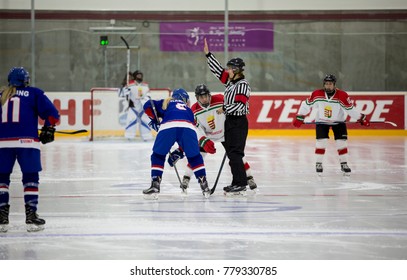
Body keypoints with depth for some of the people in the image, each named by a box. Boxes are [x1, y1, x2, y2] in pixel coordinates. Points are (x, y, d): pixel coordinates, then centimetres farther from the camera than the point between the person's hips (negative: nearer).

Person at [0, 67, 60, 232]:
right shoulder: (34, 94, 7)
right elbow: (51, 113, -1)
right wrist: (48, 129, 11)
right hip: (27, 141, -2)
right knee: (31, 177, 5)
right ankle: (31, 216, 1)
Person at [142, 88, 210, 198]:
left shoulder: (166, 103, 36)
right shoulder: (188, 110, 40)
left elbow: (148, 105, 20)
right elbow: (186, 138, 38)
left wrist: (154, 119, 30)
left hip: (167, 126, -2)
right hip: (188, 127, 2)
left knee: (158, 155, 16)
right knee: (195, 157, 19)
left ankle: (155, 184, 7)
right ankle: (204, 186, 15)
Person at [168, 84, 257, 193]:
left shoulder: (220, 100, -27)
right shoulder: (194, 111, -21)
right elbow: (195, 129, -23)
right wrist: (204, 141, -37)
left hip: (225, 133, -1)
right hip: (206, 135, 1)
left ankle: (249, 178, 8)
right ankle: (186, 179, -2)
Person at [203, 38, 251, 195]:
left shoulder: (243, 85, -14)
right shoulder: (230, 81, 11)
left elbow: (240, 106, -22)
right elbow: (217, 70, 16)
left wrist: (224, 109, -13)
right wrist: (208, 54, 12)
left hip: (239, 122, -9)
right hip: (230, 121, 9)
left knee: (235, 153, -12)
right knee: (230, 152, 10)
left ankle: (241, 184, -12)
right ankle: (237, 182, 15)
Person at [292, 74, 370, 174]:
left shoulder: (342, 95, -23)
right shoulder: (317, 94, -20)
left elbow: (350, 109, -18)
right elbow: (306, 105, -9)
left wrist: (362, 118, -19)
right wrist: (299, 117, -8)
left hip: (338, 121, 0)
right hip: (321, 121, 0)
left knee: (342, 142, -6)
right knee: (321, 141, -11)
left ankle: (344, 163, 8)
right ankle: (318, 163, 2)